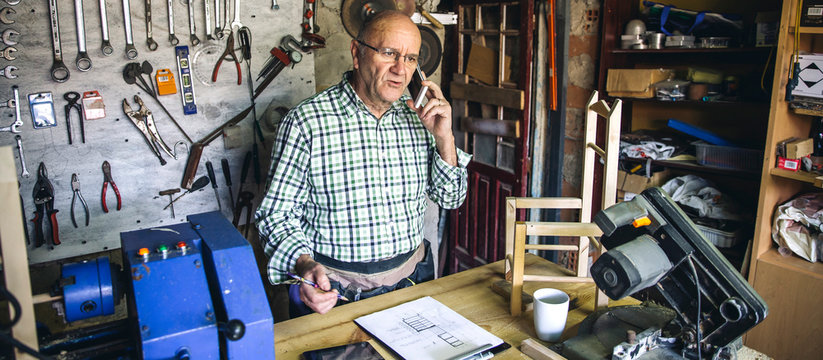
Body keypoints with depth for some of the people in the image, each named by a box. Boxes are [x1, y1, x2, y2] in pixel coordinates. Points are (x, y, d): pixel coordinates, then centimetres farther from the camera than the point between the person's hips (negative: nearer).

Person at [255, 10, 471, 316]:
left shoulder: (418, 117, 4)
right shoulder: (305, 121, -11)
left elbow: (450, 199, 10)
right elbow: (277, 213, -6)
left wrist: (444, 137, -5)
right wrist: (304, 265, -24)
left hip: (410, 279, 5)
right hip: (333, 290, -4)